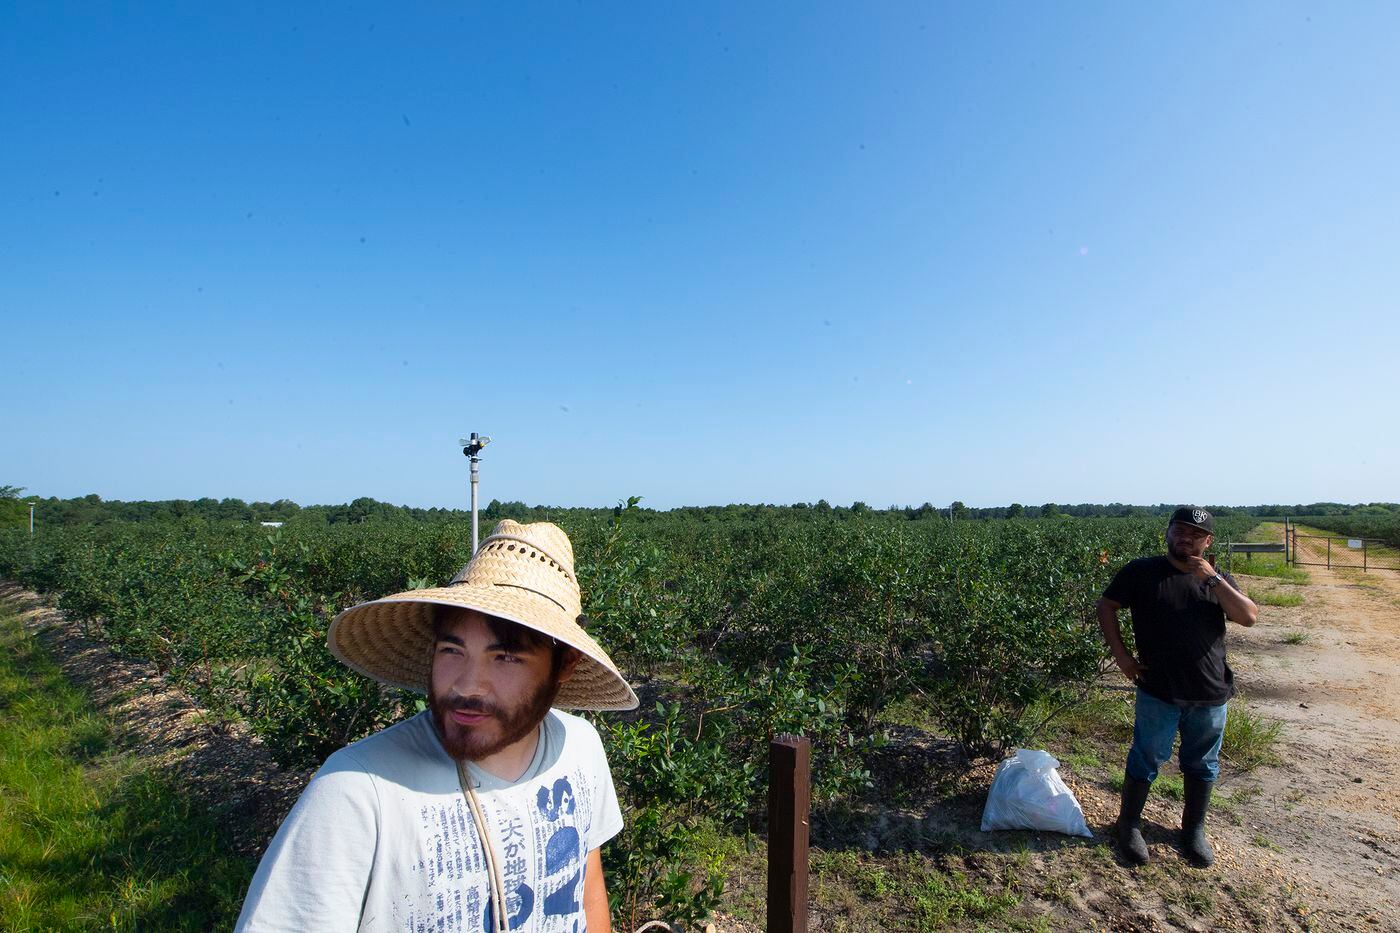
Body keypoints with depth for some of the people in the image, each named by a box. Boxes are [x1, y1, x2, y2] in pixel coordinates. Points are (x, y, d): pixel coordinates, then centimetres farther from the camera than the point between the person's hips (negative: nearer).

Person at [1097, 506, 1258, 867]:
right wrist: (1121, 655, -5)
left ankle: (1194, 830, 36)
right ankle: (1129, 824, 24)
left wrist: (1214, 579, -18)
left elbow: (1250, 617, -8)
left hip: (1210, 693, 3)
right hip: (1159, 692, -3)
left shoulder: (1218, 579, 6)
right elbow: (1106, 606, 2)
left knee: (1202, 764, 17)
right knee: (1146, 760, 7)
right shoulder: (1142, 571, -3)